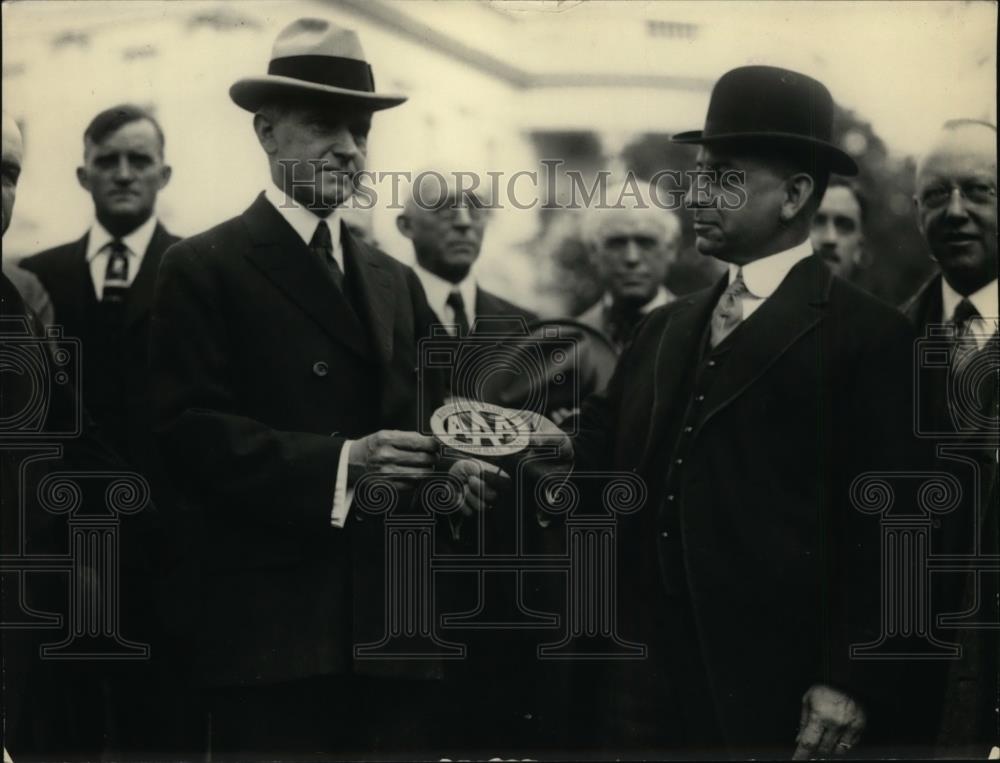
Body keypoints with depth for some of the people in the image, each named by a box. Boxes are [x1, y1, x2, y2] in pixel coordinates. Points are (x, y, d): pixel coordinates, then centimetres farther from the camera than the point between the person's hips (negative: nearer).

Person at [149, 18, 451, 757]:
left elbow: (424, 416, 15)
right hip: (274, 628, -5)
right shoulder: (204, 268, -1)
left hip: (394, 627, 6)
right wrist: (338, 466, -21)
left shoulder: (396, 280, 19)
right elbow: (190, 433, -11)